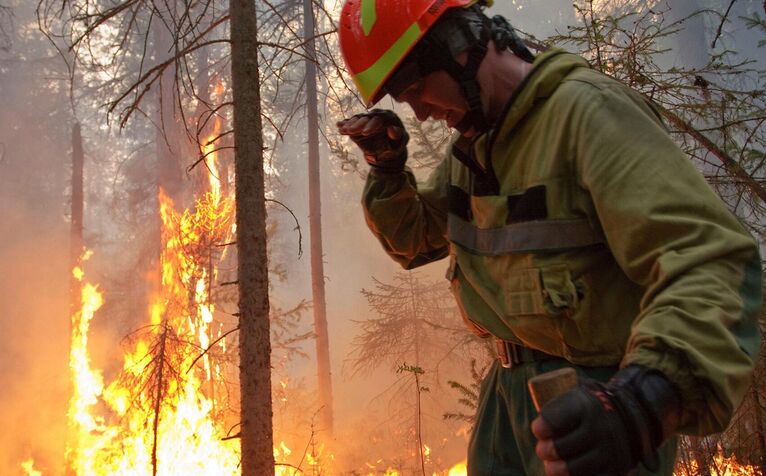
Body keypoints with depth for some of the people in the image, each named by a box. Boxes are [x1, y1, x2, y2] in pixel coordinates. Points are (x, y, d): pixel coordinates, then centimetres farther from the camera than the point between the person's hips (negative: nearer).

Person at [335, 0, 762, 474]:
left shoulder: (586, 110, -20)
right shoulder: (473, 148, 7)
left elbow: (709, 261, -30)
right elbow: (412, 238, 21)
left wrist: (646, 399, -47)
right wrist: (387, 167, 1)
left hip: (595, 400, -8)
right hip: (512, 384, 8)